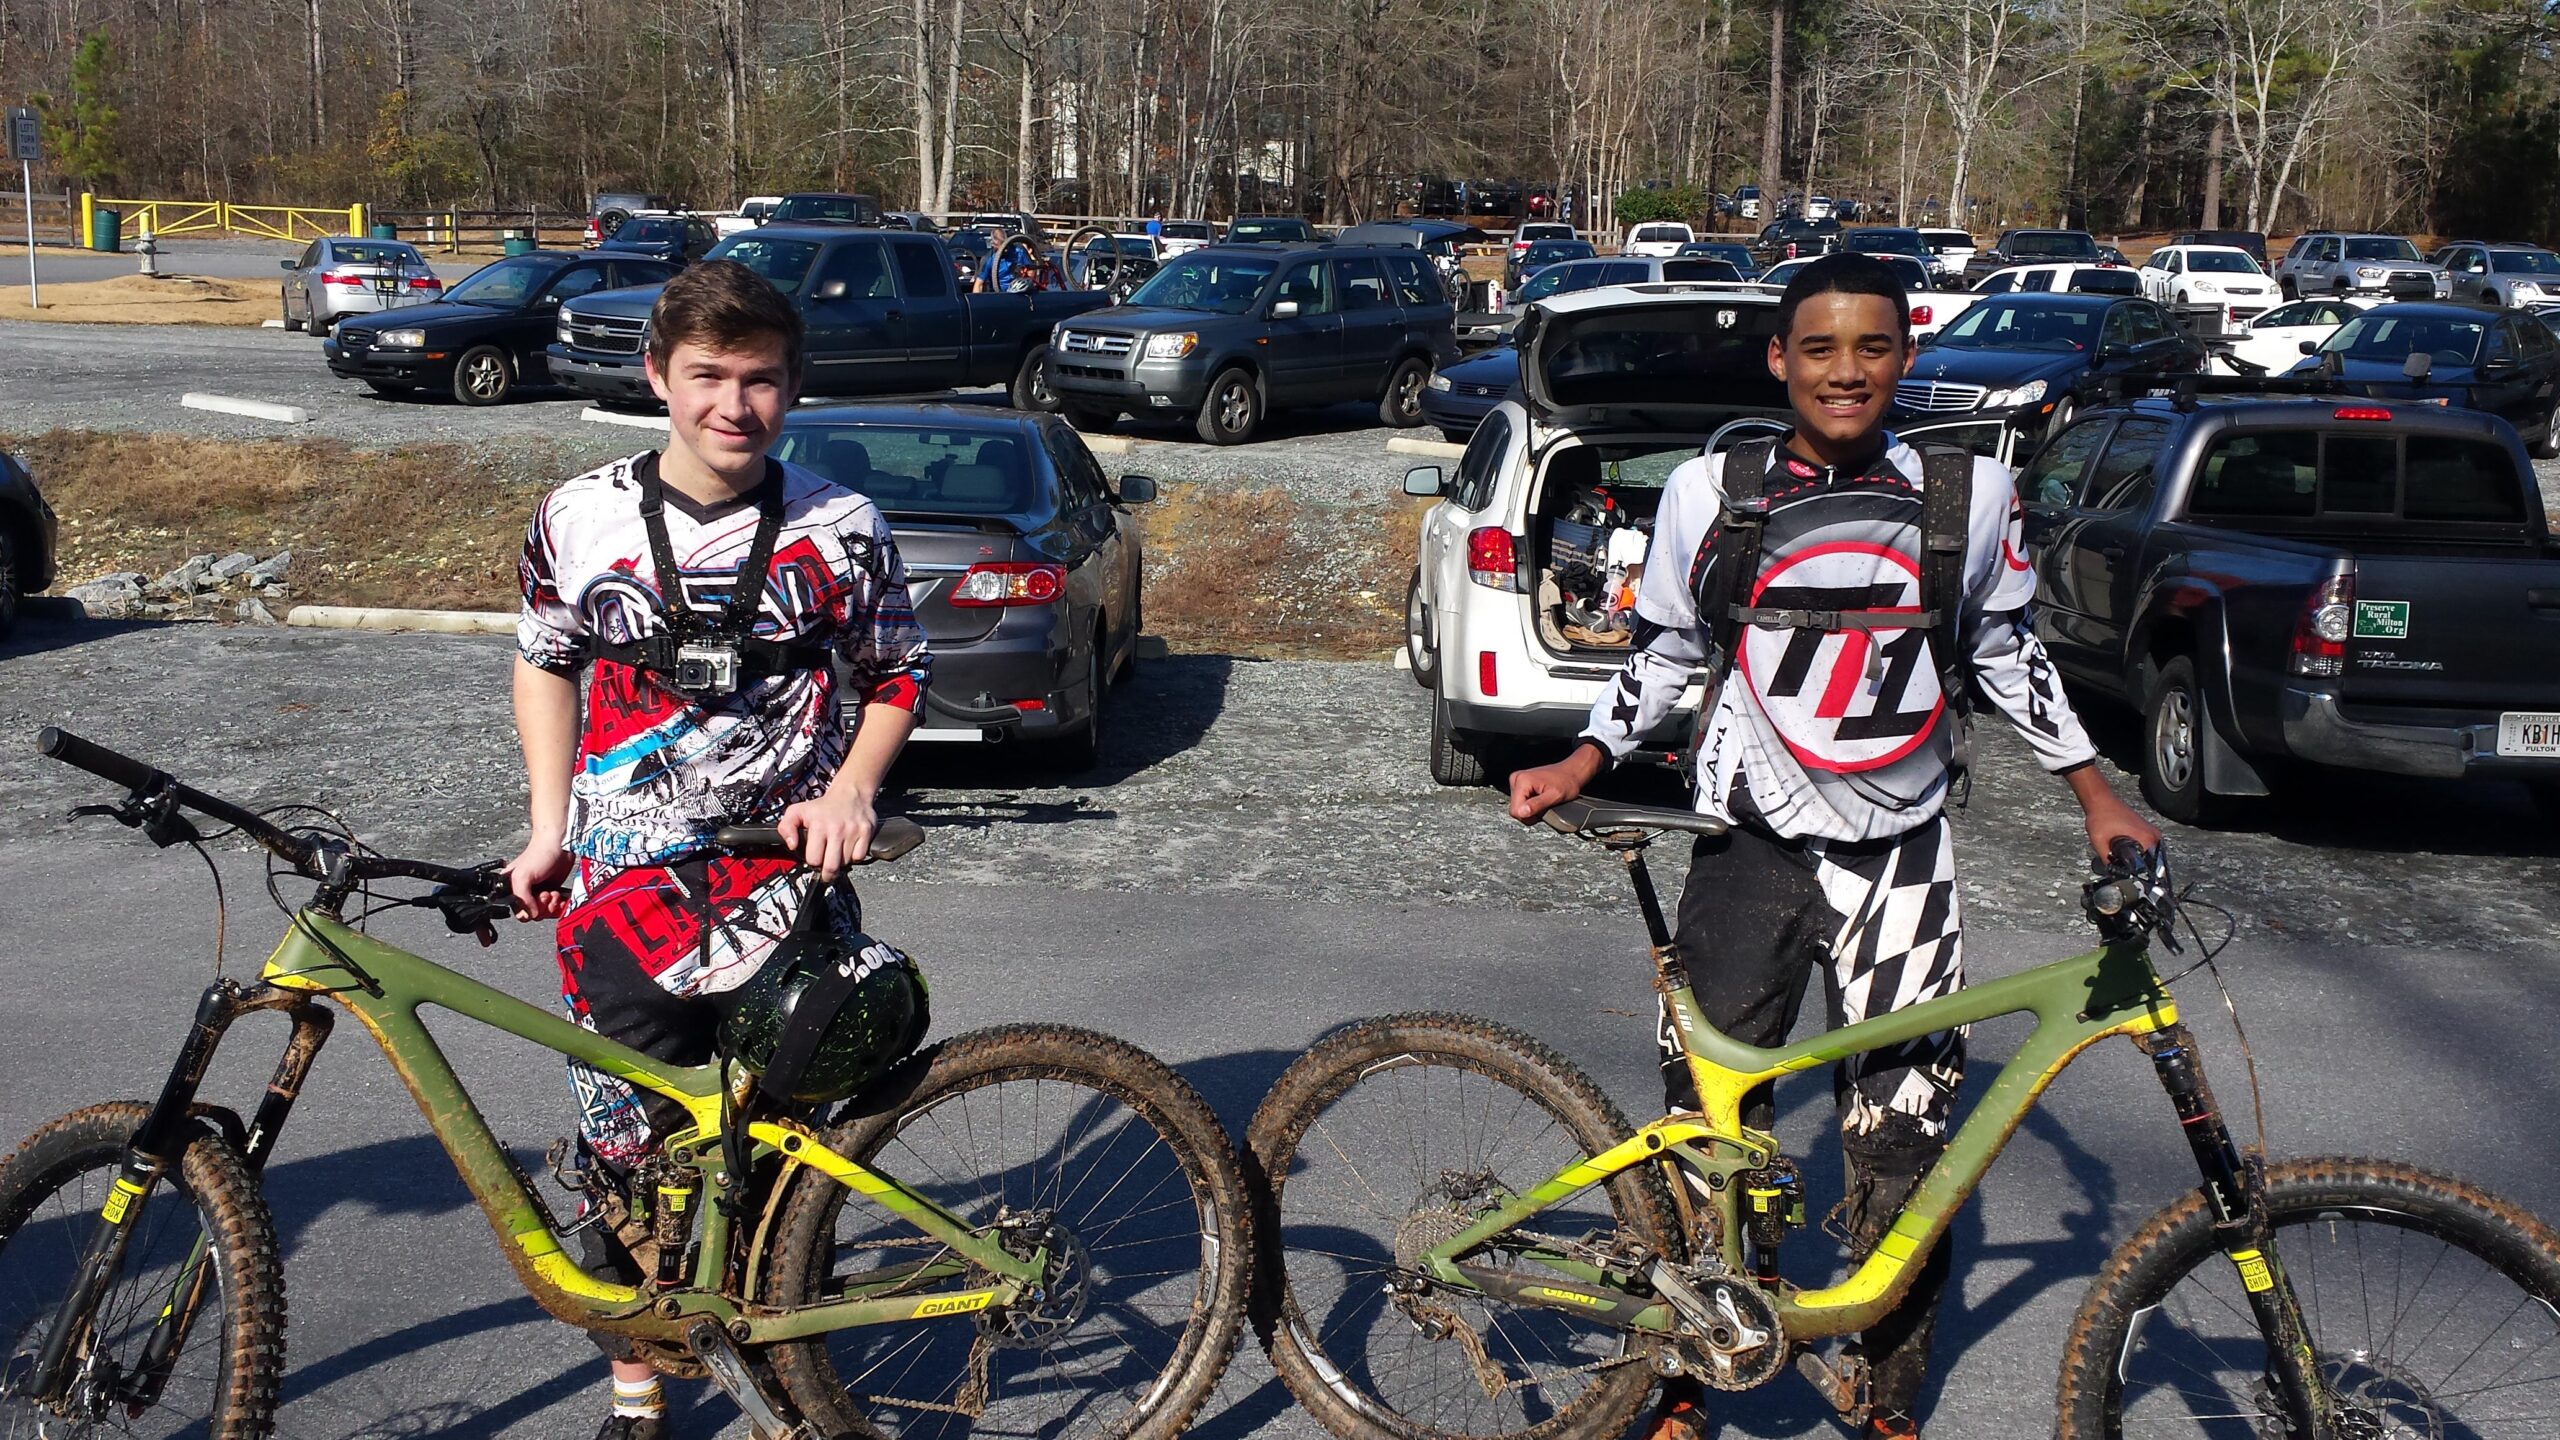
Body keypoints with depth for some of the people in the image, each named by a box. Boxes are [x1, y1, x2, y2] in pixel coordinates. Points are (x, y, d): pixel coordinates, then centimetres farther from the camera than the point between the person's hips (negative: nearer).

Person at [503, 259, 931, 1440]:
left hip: (786, 877, -1)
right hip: (624, 885, 1)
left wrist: (851, 789, -8)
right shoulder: (580, 520, 0)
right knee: (628, 1158, 8)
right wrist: (549, 826, 6)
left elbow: (898, 676, 9)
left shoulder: (842, 532, -3)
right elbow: (545, 662, 14)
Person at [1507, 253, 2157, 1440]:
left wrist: (2095, 798, 12)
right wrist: (1578, 765, -6)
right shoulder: (1710, 493, -4)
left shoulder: (1971, 495, -1)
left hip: (1901, 856, 1)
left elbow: (2006, 652, 12)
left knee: (1903, 1138, 4)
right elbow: (1663, 652, 6)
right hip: (1754, 847, -1)